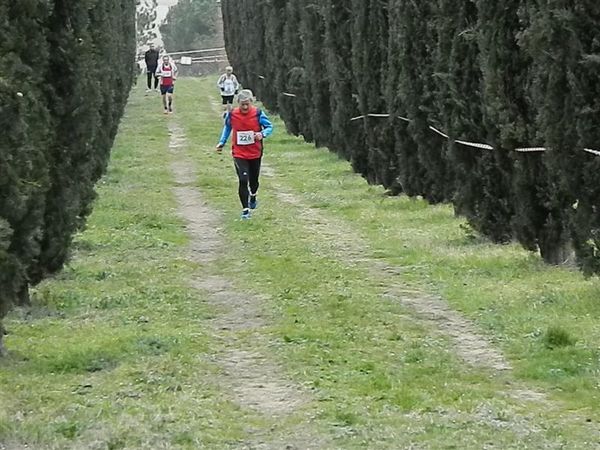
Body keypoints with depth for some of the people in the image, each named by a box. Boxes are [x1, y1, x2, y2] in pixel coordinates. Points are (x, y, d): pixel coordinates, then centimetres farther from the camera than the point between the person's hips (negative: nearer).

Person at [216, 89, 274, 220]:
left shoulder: (258, 114, -13)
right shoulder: (232, 115, -9)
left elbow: (269, 127, -5)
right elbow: (227, 127, 10)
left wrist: (262, 134, -26)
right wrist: (222, 143, 4)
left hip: (255, 153, 1)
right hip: (239, 154, -1)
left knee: (254, 180, 17)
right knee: (243, 180, -15)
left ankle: (253, 197, 51)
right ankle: (245, 209, -7)